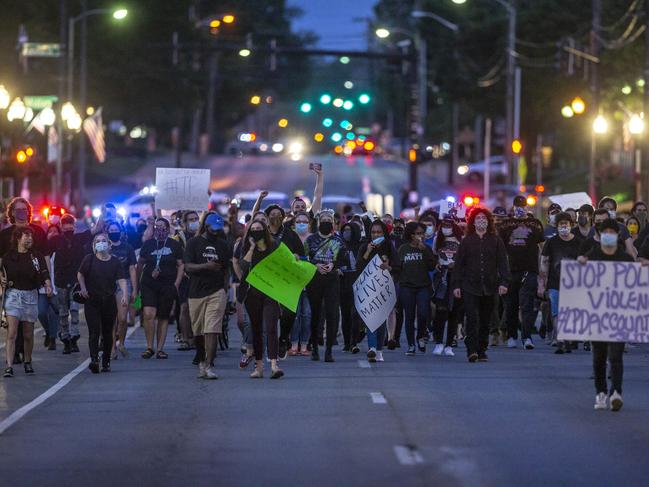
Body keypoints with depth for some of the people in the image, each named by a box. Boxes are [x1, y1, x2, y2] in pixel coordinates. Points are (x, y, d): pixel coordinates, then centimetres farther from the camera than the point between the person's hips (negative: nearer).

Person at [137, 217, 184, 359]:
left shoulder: (174, 245, 4)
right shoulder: (148, 244, 7)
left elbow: (181, 265, 5)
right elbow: (140, 263, 15)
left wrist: (176, 284, -4)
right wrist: (137, 282, 11)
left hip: (167, 286, 0)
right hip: (149, 284, 0)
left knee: (163, 318, 4)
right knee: (148, 314, -15)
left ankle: (160, 349, 11)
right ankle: (149, 347, -5)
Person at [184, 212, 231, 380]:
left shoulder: (223, 245, 12)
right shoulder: (194, 243, 4)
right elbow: (188, 267, -4)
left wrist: (225, 289, 5)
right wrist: (206, 266, -21)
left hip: (217, 292, 0)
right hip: (196, 292, 0)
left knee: (212, 330, -13)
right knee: (197, 332, 9)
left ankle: (208, 366, -16)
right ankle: (202, 361, 29)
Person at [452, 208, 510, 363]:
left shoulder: (496, 241, 7)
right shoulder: (467, 241, 7)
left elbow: (502, 263, 4)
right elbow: (459, 264, 7)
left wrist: (504, 282, -8)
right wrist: (456, 285, 0)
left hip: (489, 287, 1)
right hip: (470, 287, -1)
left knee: (485, 321, 7)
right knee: (472, 319, -13)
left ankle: (482, 351, 16)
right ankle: (472, 350, -14)